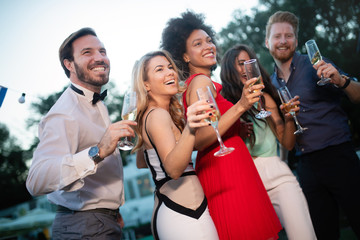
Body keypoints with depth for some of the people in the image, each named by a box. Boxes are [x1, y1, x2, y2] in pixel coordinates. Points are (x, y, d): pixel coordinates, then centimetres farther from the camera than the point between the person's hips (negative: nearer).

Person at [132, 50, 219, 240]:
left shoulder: (147, 115, 12)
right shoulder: (158, 115, -16)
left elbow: (141, 163, 24)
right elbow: (173, 169, -29)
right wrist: (190, 129, -45)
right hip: (184, 217, -10)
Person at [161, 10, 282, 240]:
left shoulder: (196, 83, 17)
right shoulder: (201, 81, -11)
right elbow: (198, 141, -22)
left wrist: (240, 127, 24)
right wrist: (240, 106, -26)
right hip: (225, 171, -10)